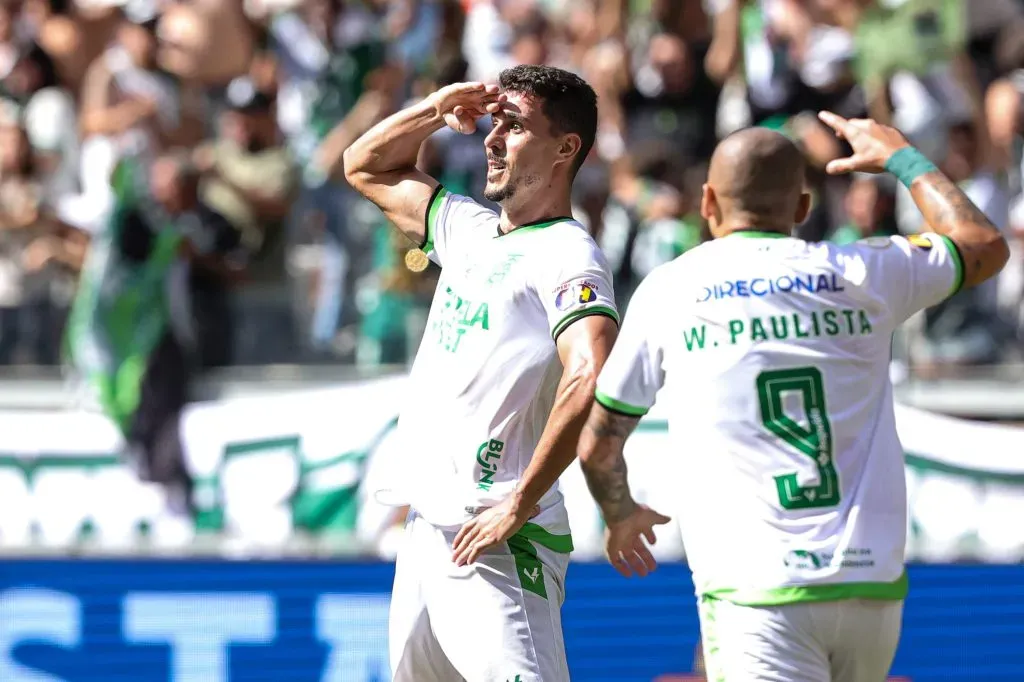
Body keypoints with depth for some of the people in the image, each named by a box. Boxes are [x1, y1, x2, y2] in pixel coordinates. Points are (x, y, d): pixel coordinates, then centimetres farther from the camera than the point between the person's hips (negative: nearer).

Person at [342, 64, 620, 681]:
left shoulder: (568, 255, -10)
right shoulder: (471, 230, 17)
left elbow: (589, 383, -26)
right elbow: (366, 168, 32)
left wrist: (519, 506, -24)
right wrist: (436, 110, 13)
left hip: (495, 544, -9)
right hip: (426, 535, 9)